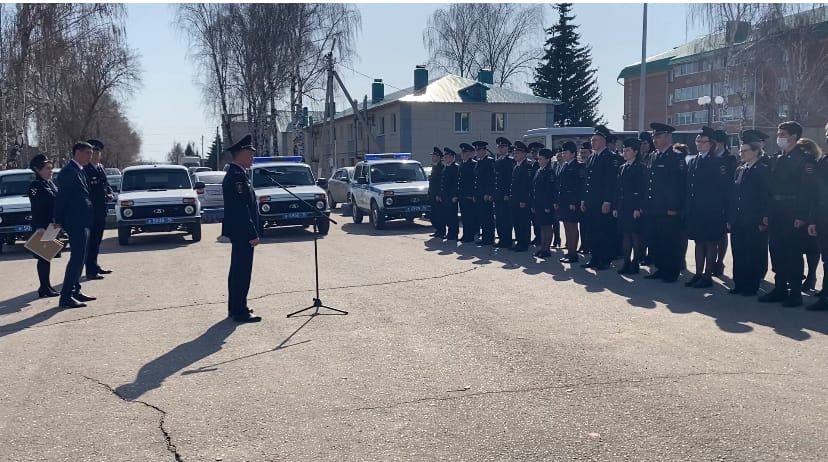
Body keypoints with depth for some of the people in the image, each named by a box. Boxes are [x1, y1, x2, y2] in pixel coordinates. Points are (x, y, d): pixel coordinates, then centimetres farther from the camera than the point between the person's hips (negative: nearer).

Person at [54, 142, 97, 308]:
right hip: (75, 222, -10)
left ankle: (75, 291, 26)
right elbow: (61, 197, -17)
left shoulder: (78, 171, 15)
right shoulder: (69, 171, -15)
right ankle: (66, 297, -7)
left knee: (79, 258, 16)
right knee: (77, 258, -9)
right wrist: (58, 220, -14)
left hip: (82, 222, 10)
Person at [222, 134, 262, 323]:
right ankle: (239, 312, -1)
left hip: (239, 232, 11)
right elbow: (241, 209, -23)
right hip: (243, 232, -11)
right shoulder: (237, 176, -18)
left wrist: (253, 232, 21)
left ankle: (235, 308, 26)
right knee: (242, 272, -6)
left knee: (238, 270, 17)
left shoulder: (236, 174, 15)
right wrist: (253, 234, -21)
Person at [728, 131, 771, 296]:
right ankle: (739, 284, 18)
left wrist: (763, 220, -15)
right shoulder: (739, 170, 13)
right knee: (738, 254, 10)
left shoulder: (764, 170, -7)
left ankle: (751, 286, 9)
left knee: (753, 256, 1)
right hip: (738, 222, 6)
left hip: (755, 223, -6)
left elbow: (767, 197, -11)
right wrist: (730, 219, 9)